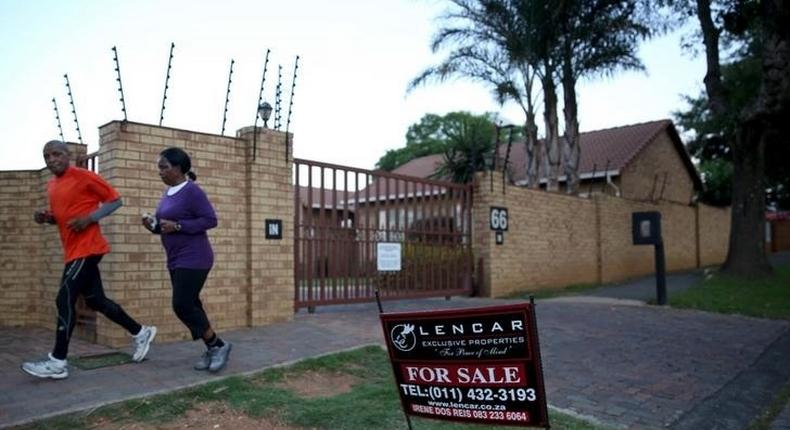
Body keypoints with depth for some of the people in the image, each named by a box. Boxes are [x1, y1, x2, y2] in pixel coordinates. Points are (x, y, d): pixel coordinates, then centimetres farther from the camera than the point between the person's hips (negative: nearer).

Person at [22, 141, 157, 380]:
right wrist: (47, 218, 5)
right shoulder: (51, 186, 16)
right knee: (95, 300, 12)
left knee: (65, 300, -11)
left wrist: (89, 218, -19)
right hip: (74, 251, 9)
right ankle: (140, 333, 24)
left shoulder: (84, 176, -9)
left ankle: (57, 362, -4)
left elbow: (115, 200, -8)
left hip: (87, 249, -9)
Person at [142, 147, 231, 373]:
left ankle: (218, 345, 4)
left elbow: (210, 220, -19)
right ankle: (212, 348, 21)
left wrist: (177, 226, -23)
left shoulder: (192, 191, -14)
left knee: (182, 305, -10)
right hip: (176, 260, 9)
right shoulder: (168, 192, 12)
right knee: (190, 306, 10)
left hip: (193, 259, -9)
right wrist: (153, 224, -2)